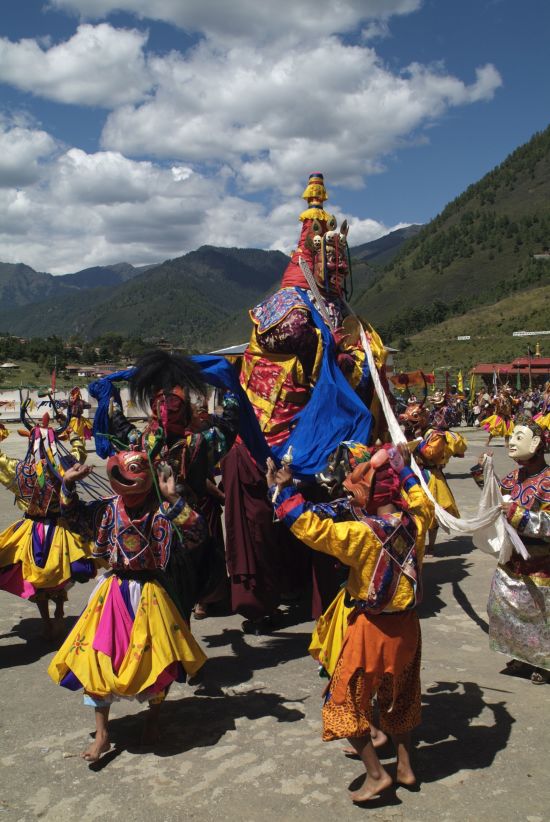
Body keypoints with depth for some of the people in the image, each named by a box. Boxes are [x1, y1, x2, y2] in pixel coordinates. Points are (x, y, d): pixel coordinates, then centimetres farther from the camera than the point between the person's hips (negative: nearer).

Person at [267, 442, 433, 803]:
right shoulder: (416, 521, -10)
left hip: (369, 629, -7)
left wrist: (284, 490, -22)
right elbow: (421, 501, 14)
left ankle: (376, 773, 14)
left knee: (347, 702, 12)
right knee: (399, 698, 27)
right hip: (406, 625, 7)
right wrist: (404, 469, 23)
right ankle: (406, 767, 37)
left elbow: (310, 527, -30)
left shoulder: (363, 534, -29)